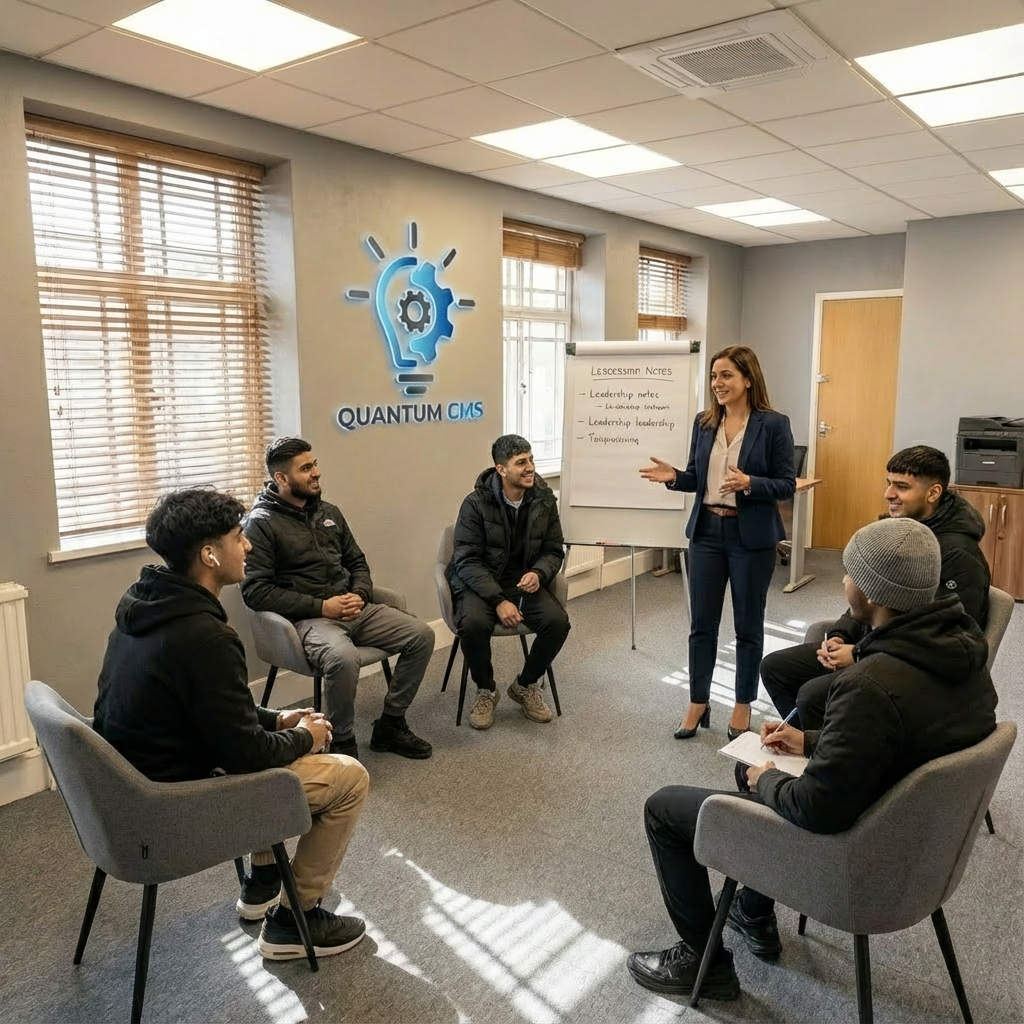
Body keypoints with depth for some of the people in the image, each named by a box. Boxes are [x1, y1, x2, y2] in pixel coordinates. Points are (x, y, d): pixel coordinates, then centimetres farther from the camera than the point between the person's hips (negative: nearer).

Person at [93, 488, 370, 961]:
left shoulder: (146, 606, 1)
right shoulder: (203, 635, -29)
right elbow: (244, 753, -23)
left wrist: (276, 719, 8)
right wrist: (303, 738, -4)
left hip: (133, 780, 9)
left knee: (290, 740, 26)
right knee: (349, 777, -2)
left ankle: (262, 883, 35)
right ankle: (293, 920, 12)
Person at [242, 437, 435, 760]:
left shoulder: (328, 512, 15)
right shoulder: (261, 523, -5)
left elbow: (357, 562, 21)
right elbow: (255, 591, -13)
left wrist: (359, 595, -2)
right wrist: (321, 606, -17)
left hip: (354, 609, 7)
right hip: (308, 618, -7)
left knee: (422, 635, -8)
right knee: (343, 658, -37)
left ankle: (389, 724, 7)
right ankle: (342, 742, -11)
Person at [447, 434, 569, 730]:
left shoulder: (544, 500, -2)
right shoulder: (476, 503, -13)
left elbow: (554, 550, 6)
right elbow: (467, 561, -14)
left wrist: (538, 573, -18)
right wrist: (499, 600, -26)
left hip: (524, 582, 4)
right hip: (480, 584, -3)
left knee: (558, 622, -22)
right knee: (473, 624, -34)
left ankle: (526, 685, 7)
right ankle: (486, 690, -3)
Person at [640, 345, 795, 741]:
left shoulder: (773, 424, -9)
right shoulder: (704, 422, 5)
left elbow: (787, 485, -8)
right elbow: (697, 478, 10)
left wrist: (749, 483, -25)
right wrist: (673, 476, -11)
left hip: (751, 536, -4)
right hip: (707, 532, 4)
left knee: (748, 624, 10)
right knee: (702, 623, 9)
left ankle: (743, 706, 26)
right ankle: (698, 703, 23)